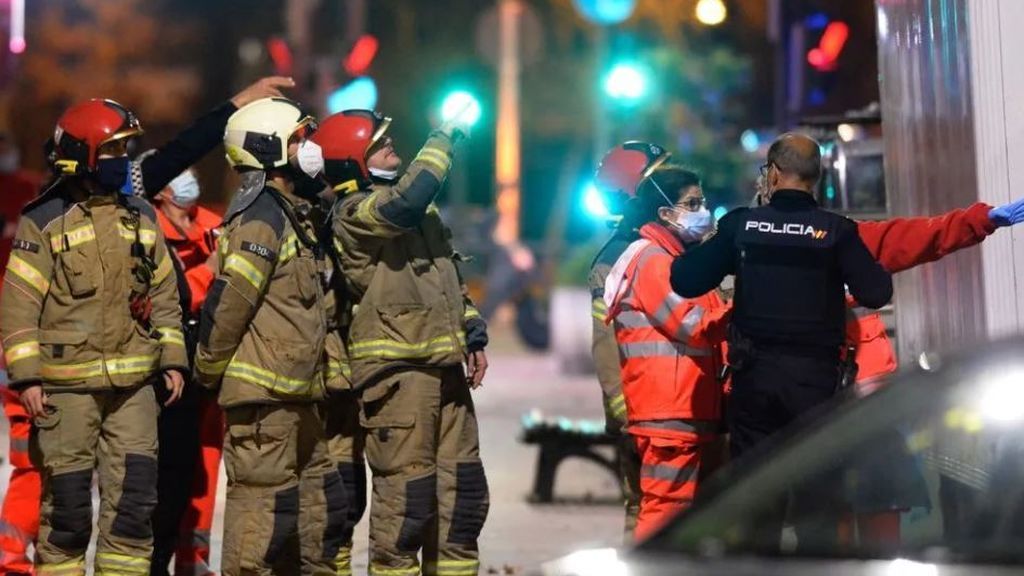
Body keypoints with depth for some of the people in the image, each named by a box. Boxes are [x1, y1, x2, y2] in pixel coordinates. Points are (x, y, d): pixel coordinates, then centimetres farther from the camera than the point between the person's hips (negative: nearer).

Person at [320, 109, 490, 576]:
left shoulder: (420, 208, 19)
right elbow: (406, 202, -29)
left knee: (462, 493, 12)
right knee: (407, 497, -9)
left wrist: (472, 334, 18)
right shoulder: (353, 212, -9)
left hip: (444, 367, 9)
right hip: (397, 370, -9)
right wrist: (445, 138, -19)